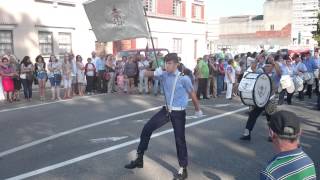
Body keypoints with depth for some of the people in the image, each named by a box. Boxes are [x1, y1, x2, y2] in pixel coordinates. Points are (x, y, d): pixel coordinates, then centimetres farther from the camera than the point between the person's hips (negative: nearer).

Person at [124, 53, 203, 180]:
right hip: (166, 110, 5)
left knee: (179, 139, 2)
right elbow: (146, 74, -5)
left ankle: (183, 169, 18)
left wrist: (198, 110, 7)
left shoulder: (183, 78, -14)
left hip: (178, 112, -5)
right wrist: (155, 72, -27)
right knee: (147, 128, -1)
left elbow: (192, 94, -3)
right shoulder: (164, 74, 0)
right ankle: (139, 158, 13)